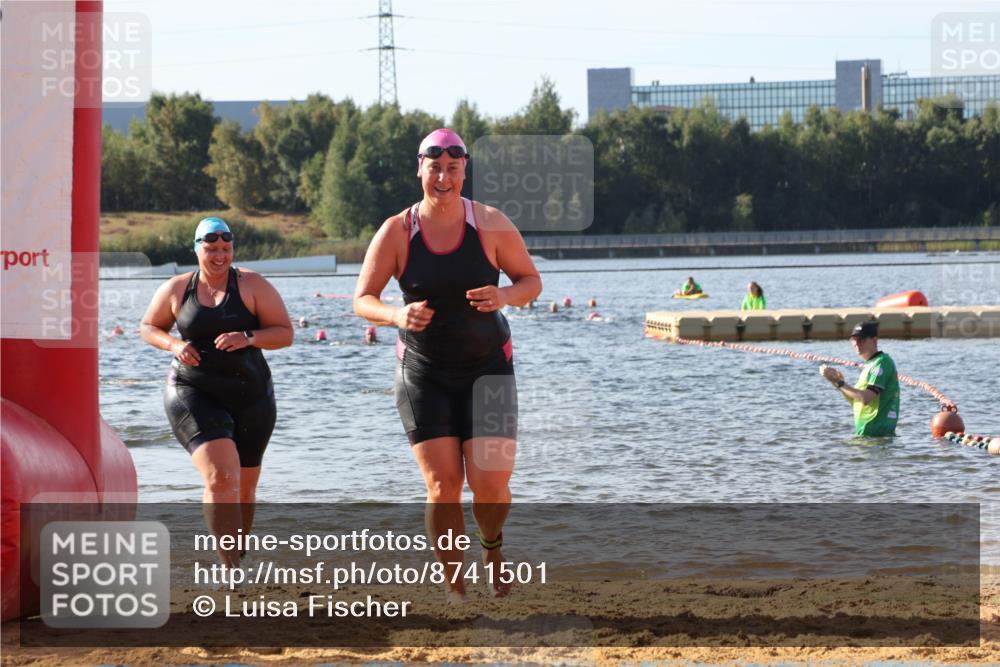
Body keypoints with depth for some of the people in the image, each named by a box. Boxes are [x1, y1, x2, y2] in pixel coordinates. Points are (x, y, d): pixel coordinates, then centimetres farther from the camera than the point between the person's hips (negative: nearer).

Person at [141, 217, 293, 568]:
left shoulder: (251, 285, -2)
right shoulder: (176, 289, 2)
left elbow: (285, 333, -2)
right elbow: (149, 327, 16)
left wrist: (249, 338, -21)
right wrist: (175, 345, -5)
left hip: (250, 397, 2)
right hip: (194, 395, -2)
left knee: (244, 487, 14)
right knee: (221, 476, -23)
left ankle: (236, 558, 36)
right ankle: (232, 567, -24)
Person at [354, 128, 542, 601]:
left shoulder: (491, 225, -6)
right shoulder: (397, 232, -7)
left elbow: (531, 282, 3)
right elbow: (362, 300, -3)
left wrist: (505, 296, -20)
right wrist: (397, 316, -25)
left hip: (487, 367, 0)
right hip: (423, 373, 0)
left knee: (490, 485, -9)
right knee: (443, 484, -10)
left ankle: (492, 544, 26)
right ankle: (454, 589, 5)